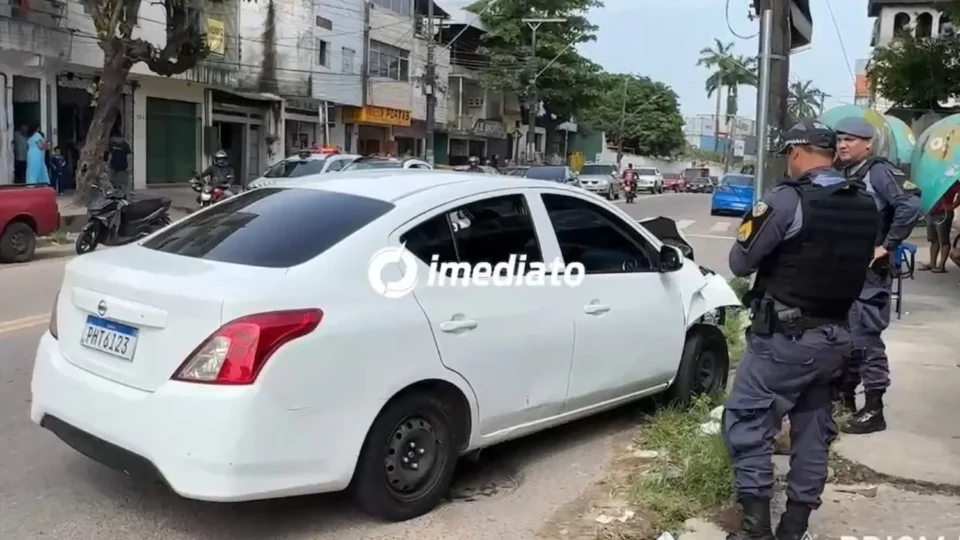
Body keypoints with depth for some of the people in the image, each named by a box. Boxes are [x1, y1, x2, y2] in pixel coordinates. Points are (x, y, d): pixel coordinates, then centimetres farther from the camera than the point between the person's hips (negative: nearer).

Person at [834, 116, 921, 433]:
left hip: (868, 272, -8)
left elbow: (909, 208, -23)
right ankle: (844, 396, 29)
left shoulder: (877, 171, -11)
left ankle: (873, 410, 4)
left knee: (866, 338, -4)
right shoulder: (845, 175, 12)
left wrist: (886, 247, -19)